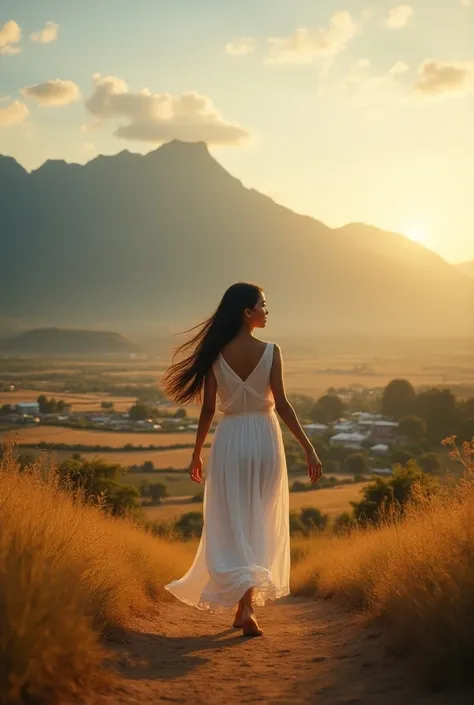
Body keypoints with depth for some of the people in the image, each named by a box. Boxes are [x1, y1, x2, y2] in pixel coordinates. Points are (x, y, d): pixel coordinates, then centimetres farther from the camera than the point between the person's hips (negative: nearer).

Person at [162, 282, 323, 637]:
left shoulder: (216, 355, -2)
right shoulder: (270, 351, -7)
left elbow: (207, 409, 0)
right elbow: (282, 404, -12)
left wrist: (197, 453, 10)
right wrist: (308, 448, -9)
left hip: (230, 439, 1)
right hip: (265, 438, -1)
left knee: (232, 526, 6)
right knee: (260, 525, 12)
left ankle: (244, 604, -8)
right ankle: (247, 605, 14)